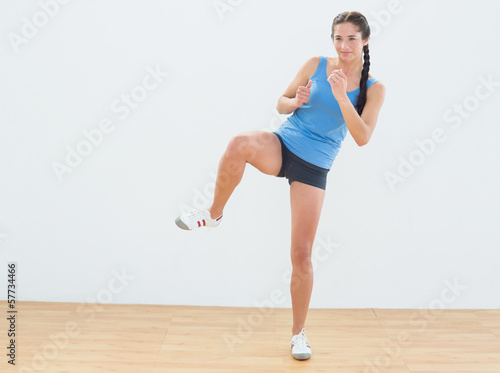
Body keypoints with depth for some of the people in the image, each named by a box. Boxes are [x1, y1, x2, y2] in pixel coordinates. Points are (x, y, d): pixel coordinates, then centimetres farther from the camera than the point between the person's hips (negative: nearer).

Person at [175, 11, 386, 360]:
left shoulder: (374, 89, 0)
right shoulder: (316, 64, 3)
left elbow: (363, 137, -12)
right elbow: (281, 104, 10)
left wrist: (341, 97, -23)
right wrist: (296, 101, -14)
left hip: (314, 168, 0)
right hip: (282, 145, 1)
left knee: (302, 253, 0)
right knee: (240, 144, -37)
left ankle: (299, 332, 19)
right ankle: (214, 213, -12)